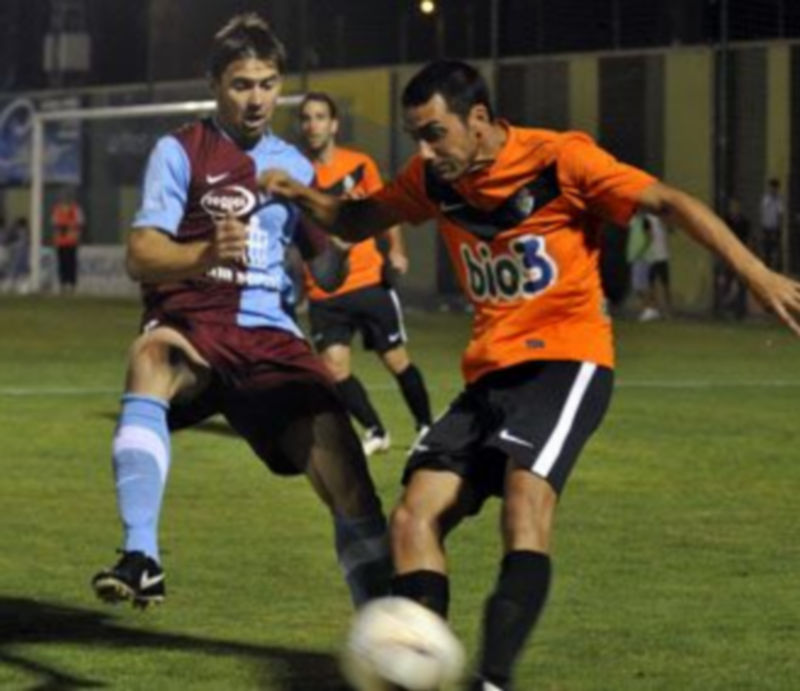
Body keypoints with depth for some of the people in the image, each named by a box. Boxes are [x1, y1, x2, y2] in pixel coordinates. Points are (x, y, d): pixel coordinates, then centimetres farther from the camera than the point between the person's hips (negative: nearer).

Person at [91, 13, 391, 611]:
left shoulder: (294, 166, 17)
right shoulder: (180, 151, 3)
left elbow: (327, 274, 18)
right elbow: (141, 256, -8)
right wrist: (206, 255, -28)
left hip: (269, 333, 4)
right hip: (190, 326, -4)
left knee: (341, 461, -15)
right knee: (151, 355, -40)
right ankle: (141, 559, -44)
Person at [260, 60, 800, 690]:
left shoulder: (560, 159, -12)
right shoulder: (435, 178, 6)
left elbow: (668, 202, -16)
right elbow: (358, 222, 20)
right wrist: (302, 195, -1)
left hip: (567, 359, -7)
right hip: (490, 373, 7)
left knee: (526, 498, -30)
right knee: (414, 519, -7)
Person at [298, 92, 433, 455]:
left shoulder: (360, 164, -1)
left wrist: (395, 249, 0)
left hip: (370, 281, 0)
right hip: (323, 292, 0)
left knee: (396, 359, 5)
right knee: (334, 367, -9)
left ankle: (425, 426, 24)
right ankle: (375, 433, 10)